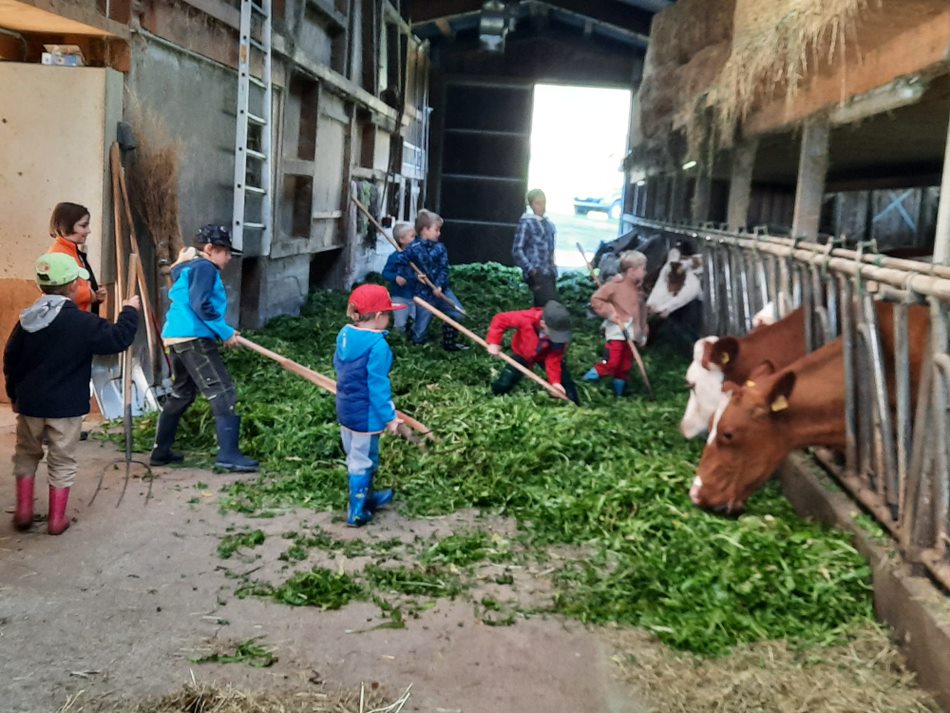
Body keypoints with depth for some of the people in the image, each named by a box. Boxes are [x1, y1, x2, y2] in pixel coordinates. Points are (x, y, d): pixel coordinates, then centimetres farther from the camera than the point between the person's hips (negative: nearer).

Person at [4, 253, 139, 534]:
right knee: (62, 461, 9)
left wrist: (15, 395, 20)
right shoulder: (83, 322, -16)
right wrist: (129, 311, 6)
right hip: (66, 405, -4)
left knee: (26, 454, 22)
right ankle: (57, 519, 15)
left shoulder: (27, 319, 0)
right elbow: (118, 340, -9)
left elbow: (10, 362, 7)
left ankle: (23, 511, 24)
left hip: (30, 403, 4)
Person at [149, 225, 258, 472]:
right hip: (193, 338, -10)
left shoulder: (185, 268, 21)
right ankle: (228, 455, -15)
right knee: (223, 393, -10)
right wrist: (225, 331, -14)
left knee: (181, 394, 20)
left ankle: (160, 451, 26)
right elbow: (200, 305, -19)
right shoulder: (204, 267, -8)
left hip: (177, 337, 10)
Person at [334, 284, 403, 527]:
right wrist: (389, 417, -16)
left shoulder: (344, 334, 0)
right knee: (362, 461, 5)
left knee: (355, 457, 22)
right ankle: (357, 512, 14)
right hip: (366, 414, -8)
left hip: (346, 409, 8)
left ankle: (366, 497, 41)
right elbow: (378, 385, -23)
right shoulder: (377, 345, -25)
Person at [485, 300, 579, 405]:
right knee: (504, 384, -7)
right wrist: (493, 342, -34)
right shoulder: (525, 319, -42)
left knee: (565, 382, -3)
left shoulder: (559, 334, -32)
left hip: (545, 355, 1)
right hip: (523, 354, -1)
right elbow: (500, 319, -29)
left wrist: (555, 381, -34)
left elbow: (554, 359, -25)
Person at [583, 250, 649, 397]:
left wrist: (643, 333, 17)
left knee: (625, 368, 13)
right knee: (611, 363, -16)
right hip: (616, 332, -7)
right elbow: (596, 299, -10)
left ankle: (618, 394, 24)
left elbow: (642, 312, 17)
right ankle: (588, 379, -3)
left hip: (631, 334, 7)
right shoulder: (615, 285, -12)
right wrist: (609, 312, -18)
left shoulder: (638, 289, 10)